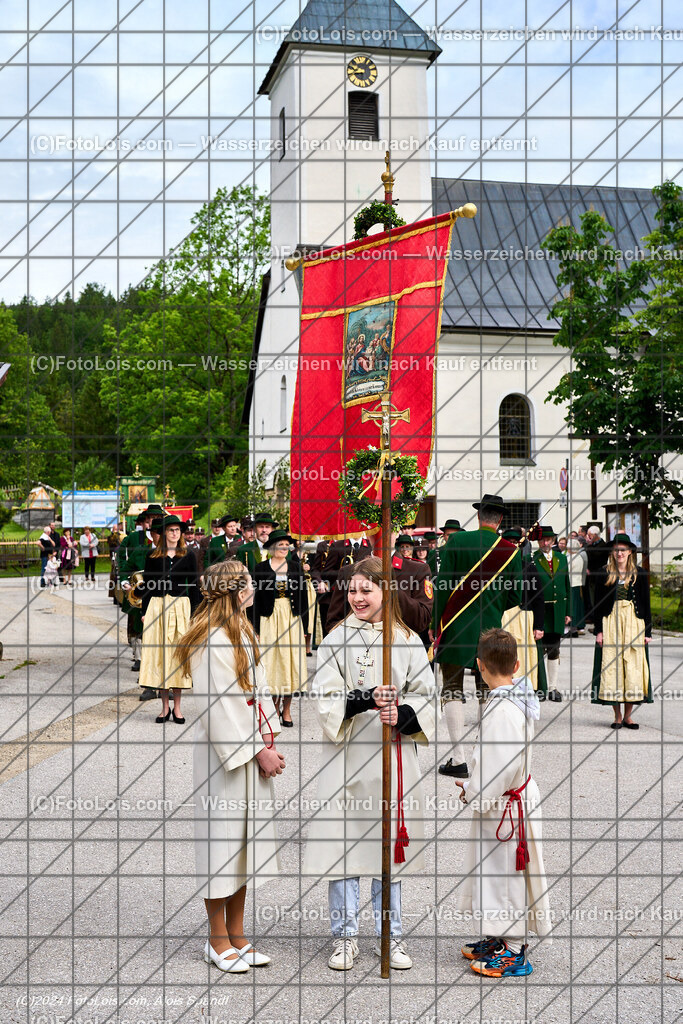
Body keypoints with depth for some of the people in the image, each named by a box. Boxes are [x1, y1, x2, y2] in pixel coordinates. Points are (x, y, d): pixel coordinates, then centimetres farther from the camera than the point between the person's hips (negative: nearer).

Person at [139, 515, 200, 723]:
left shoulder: (188, 556, 5)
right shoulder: (153, 556, 5)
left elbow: (193, 586, 6)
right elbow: (147, 585, 7)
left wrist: (194, 613, 0)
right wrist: (144, 612, 0)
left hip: (181, 608, 0)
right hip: (157, 607, 0)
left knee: (178, 653, 0)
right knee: (159, 654, 0)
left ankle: (177, 707, 9)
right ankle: (165, 707, 9)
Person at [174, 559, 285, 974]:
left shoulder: (243, 633, 12)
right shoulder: (212, 641, -17)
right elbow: (220, 707, -19)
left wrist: (270, 743, 6)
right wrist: (258, 751, -14)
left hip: (252, 751, 9)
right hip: (223, 753, -9)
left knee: (247, 839, 13)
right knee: (221, 840, 2)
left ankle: (238, 935, 24)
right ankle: (219, 940, 15)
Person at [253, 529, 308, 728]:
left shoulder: (295, 566, 8)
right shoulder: (262, 568, 2)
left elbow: (302, 594, 7)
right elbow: (257, 598, 1)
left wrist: (303, 620, 1)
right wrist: (257, 627, -3)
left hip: (292, 618, 2)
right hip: (270, 618, -2)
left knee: (291, 658, 1)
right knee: (272, 659, 1)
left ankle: (286, 709, 8)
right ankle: (275, 707, 11)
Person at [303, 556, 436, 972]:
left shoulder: (408, 641, 4)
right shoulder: (335, 640, 2)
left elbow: (426, 697, 4)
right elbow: (327, 699, -7)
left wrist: (402, 715, -17)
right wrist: (369, 699, -23)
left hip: (393, 755, 1)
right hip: (347, 755, -1)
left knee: (391, 844, 9)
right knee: (344, 843, 3)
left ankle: (391, 936, 23)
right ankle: (346, 937, 18)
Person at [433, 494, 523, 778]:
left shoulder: (457, 540, -6)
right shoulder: (511, 551, 0)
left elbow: (442, 586, -7)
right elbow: (515, 597, 3)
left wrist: (435, 624, 0)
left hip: (456, 626, -2)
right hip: (491, 629, 3)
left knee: (452, 690, 2)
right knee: (487, 693, 11)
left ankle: (459, 760, -2)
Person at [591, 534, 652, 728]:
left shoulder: (640, 574, 6)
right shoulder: (605, 574, 4)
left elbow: (646, 604, 7)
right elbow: (598, 605, 4)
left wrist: (647, 631, 2)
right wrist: (599, 630, -3)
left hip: (634, 624, 1)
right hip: (610, 623, 0)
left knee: (633, 668, -1)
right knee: (612, 667, -3)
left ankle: (628, 716, 7)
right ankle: (617, 716, 5)